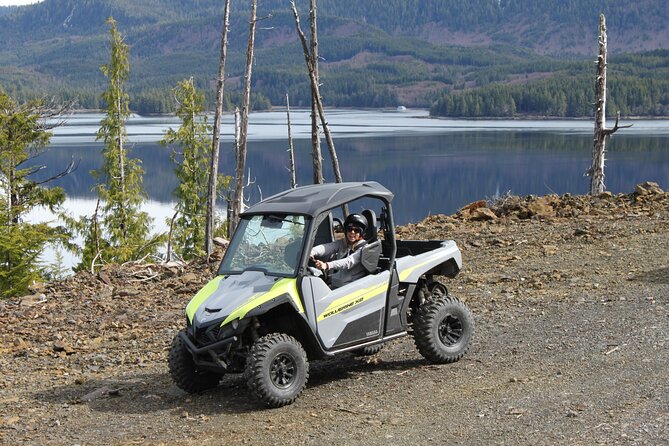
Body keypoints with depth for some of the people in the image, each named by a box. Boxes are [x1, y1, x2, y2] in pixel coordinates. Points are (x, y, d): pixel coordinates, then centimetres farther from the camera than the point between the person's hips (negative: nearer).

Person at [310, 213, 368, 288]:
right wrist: (312, 252, -27)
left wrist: (327, 265, -34)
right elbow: (326, 247, -5)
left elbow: (349, 262, -18)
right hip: (334, 286, 5)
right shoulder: (341, 243, 15)